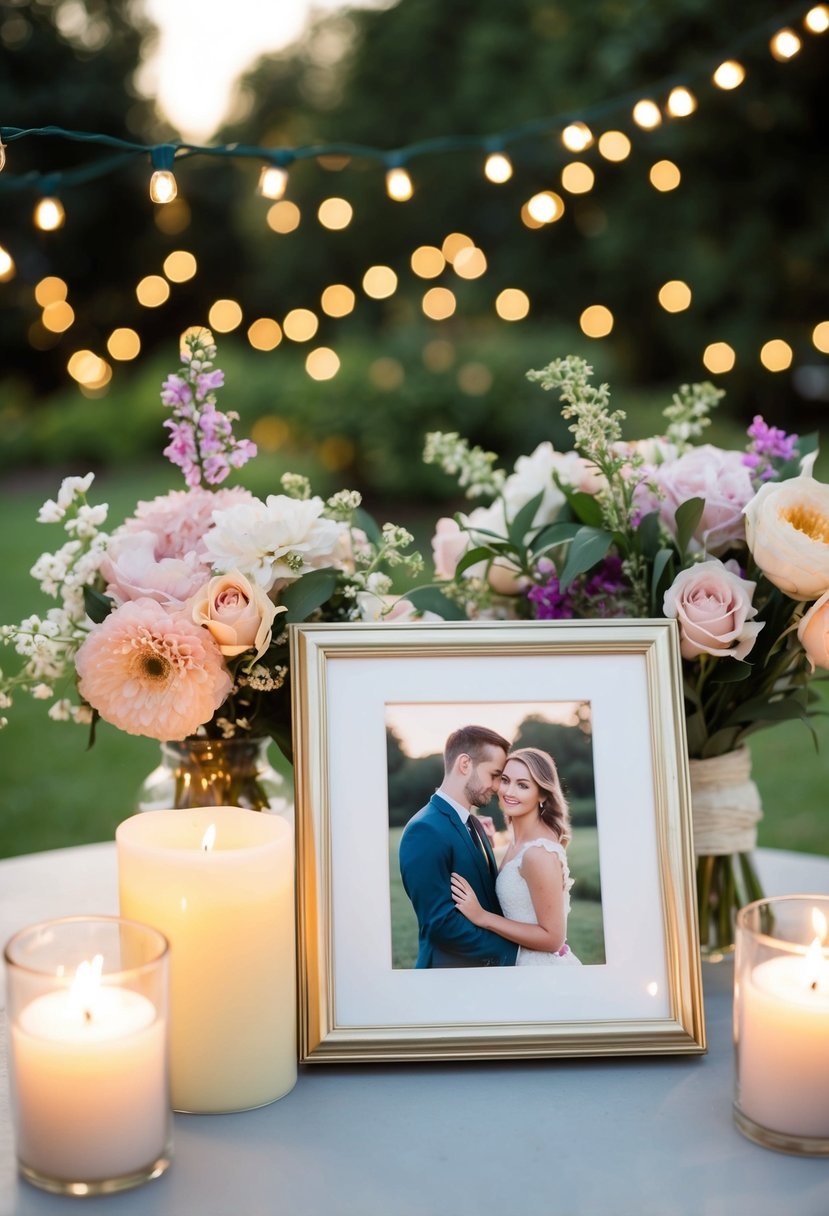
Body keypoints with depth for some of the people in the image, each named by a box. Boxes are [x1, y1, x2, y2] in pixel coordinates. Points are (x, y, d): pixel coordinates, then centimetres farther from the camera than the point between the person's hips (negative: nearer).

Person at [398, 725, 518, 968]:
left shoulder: (472, 824, 10)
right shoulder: (425, 831, -18)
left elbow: (488, 900, 11)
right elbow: (439, 923, -22)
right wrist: (510, 951, -16)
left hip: (489, 966, 8)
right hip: (452, 972, -8)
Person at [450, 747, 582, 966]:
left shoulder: (539, 852, -22)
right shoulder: (519, 842, 4)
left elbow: (553, 938, -21)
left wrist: (482, 916, -21)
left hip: (544, 967, -8)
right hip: (523, 962, 8)